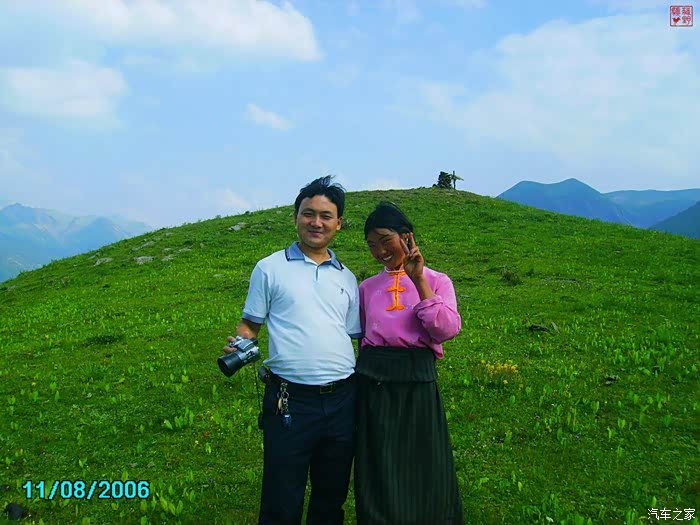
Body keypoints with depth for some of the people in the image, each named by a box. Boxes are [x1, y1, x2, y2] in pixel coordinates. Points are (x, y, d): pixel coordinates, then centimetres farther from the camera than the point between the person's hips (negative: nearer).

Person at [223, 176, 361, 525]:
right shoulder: (270, 268, 2)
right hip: (290, 401, -4)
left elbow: (356, 336, 16)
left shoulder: (347, 279, 12)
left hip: (343, 401, 4)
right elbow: (249, 325, 5)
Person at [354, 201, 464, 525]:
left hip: (417, 380, -2)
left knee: (423, 470, 7)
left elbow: (448, 330, -12)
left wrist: (418, 280, -15)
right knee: (379, 475, 9)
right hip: (373, 381, 2)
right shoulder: (367, 288, 11)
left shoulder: (436, 280, 3)